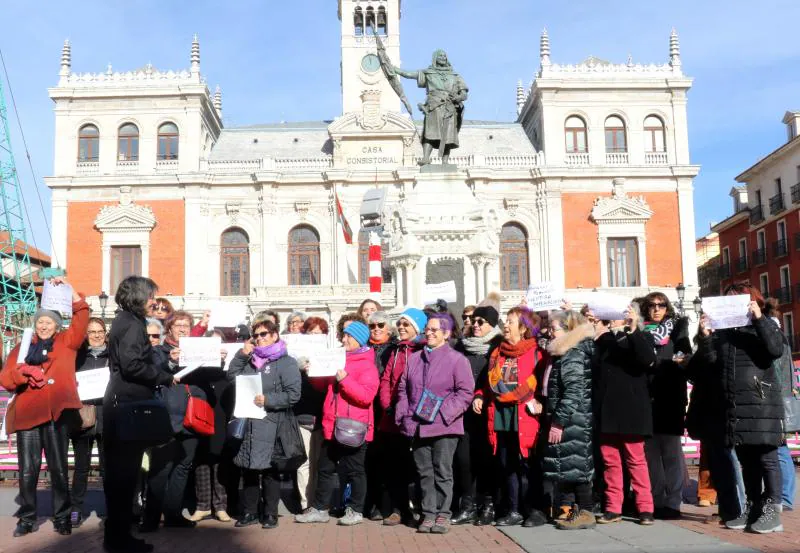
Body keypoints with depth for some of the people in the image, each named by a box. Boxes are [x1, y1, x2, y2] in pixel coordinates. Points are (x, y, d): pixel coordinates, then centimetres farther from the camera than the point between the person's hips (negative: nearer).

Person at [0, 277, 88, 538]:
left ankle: (62, 518, 10)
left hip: (56, 411, -2)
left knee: (58, 467, 2)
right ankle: (27, 518, 13)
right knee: (28, 469, 2)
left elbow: (82, 315, -1)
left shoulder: (67, 342, 12)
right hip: (27, 413, 2)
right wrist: (24, 371, -12)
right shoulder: (22, 348, 16)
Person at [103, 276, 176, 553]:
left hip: (120, 403, 10)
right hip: (129, 404, -10)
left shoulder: (124, 321, 17)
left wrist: (160, 373, 15)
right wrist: (165, 378, -14)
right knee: (125, 470, -4)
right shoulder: (132, 324, -13)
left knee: (119, 469, 13)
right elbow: (132, 365, -24)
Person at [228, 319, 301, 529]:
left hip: (271, 425, -6)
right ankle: (250, 511, 22)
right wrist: (241, 355, 3)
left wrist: (267, 400, -18)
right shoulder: (251, 361, 19)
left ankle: (271, 513, 12)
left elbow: (293, 394, -10)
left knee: (269, 471, 1)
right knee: (248, 469, 10)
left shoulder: (286, 363, -3)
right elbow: (232, 377, 11)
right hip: (248, 423, 6)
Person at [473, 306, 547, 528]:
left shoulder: (536, 353, -4)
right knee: (506, 466, 10)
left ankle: (534, 510, 9)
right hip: (500, 417, 6)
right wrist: (479, 396, 6)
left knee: (524, 465, -3)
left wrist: (539, 402, -19)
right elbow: (489, 383, 22)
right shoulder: (497, 353, 16)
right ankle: (514, 511, 20)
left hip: (524, 418, -6)